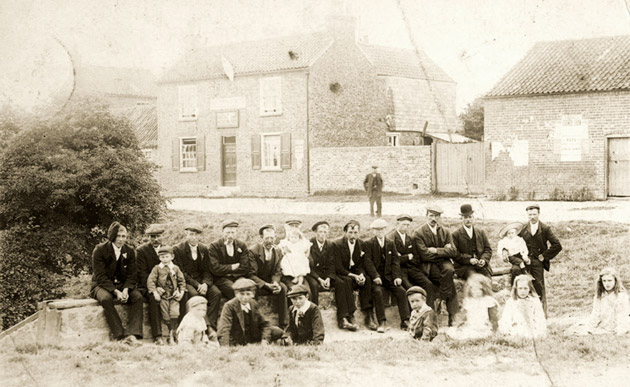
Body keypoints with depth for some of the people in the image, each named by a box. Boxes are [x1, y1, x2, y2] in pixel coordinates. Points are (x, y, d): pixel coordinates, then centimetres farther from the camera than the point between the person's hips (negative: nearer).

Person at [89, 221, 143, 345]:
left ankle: (132, 334, -33)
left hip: (123, 286, 4)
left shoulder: (129, 251, 4)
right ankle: (121, 336, -36)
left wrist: (125, 290, -19)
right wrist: (116, 292, -27)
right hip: (101, 285, -4)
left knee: (138, 297, -25)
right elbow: (101, 276, -14)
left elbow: (132, 275, 2)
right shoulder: (100, 250, -9)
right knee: (106, 298, -37)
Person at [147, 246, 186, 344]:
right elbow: (150, 280, -3)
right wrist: (154, 292, -13)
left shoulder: (175, 268, 11)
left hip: (174, 295, 1)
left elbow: (182, 281, 15)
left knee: (174, 314, -14)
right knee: (166, 316, -6)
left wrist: (182, 292, 1)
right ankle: (172, 332, 6)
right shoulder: (157, 268, 4)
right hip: (162, 295, -1)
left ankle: (171, 336, -10)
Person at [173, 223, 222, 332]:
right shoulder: (178, 249, -4)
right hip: (185, 281, -4)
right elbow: (180, 272, -9)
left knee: (216, 293, -23)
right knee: (194, 294, -35)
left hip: (201, 280, 4)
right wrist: (197, 285, -19)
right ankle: (206, 325, -35)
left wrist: (205, 283, -15)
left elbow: (207, 270, 8)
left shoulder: (203, 249, 10)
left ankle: (211, 327, -26)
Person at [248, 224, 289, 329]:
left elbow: (277, 273, 5)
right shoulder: (253, 251, -12)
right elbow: (251, 274, -14)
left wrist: (275, 283, -19)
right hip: (255, 283, -4)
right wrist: (266, 285, -26)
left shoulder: (278, 252, 5)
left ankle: (283, 324, -21)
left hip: (269, 281, 4)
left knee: (283, 288, -26)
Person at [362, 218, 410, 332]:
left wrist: (396, 276, -6)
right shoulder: (368, 244, 4)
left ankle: (405, 321, -21)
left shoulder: (390, 243, 16)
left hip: (388, 275, 4)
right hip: (375, 276, -4)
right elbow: (368, 262, -7)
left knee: (401, 291, -19)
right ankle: (381, 323, -34)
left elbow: (395, 261, 9)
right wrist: (375, 276, -21)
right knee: (378, 291, -31)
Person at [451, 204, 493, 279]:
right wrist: (469, 260, -15)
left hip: (481, 265, 3)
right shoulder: (456, 234, 6)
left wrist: (484, 260, -6)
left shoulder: (481, 232, 18)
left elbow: (488, 249, 15)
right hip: (464, 267, -3)